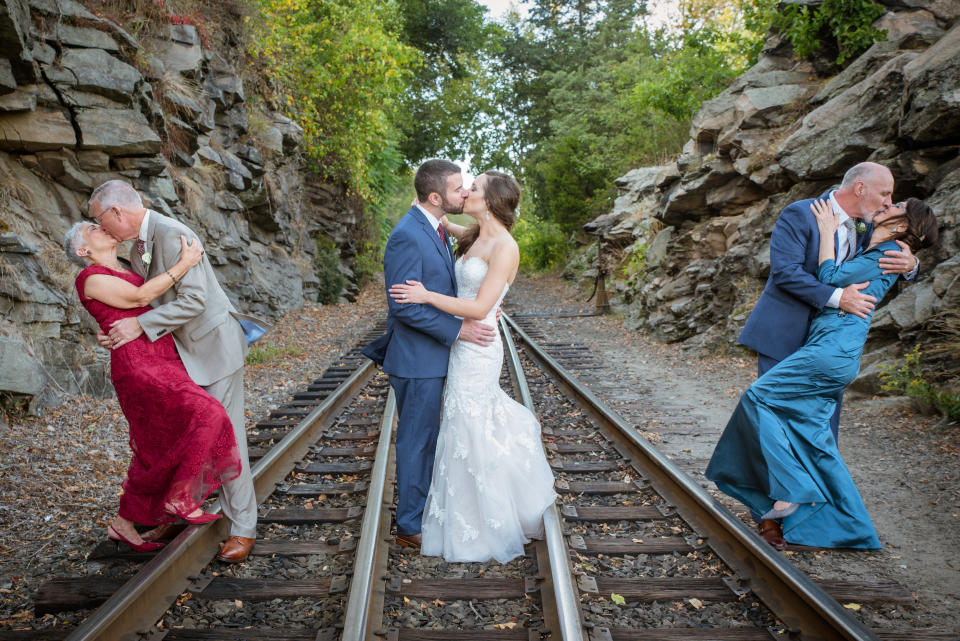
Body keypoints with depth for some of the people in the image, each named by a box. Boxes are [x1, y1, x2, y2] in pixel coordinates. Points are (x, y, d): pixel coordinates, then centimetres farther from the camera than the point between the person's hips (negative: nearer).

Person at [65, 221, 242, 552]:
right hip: (137, 367, -9)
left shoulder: (127, 273, 22)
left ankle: (123, 524, 26)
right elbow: (139, 297, -13)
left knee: (159, 452, 12)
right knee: (204, 416, -20)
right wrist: (184, 264, -15)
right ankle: (179, 497, -3)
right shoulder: (90, 278, -5)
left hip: (161, 365, 9)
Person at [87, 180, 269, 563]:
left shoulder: (171, 234, -20)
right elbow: (147, 302, 17)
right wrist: (119, 333, -1)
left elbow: (193, 299, -27)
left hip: (214, 347, -9)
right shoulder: (138, 249, 10)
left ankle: (242, 528, 8)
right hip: (181, 353, 9)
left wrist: (141, 325, -22)